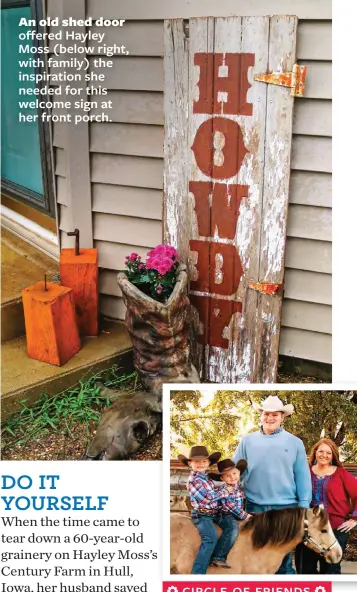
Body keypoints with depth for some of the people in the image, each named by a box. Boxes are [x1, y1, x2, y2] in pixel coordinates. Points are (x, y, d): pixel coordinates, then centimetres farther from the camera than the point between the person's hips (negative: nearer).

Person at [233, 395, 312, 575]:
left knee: (283, 558, 9)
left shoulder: (295, 443, 1)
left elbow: (303, 477, 2)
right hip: (254, 506, 1)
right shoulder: (247, 441, 3)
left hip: (285, 507, -1)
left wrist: (304, 506, -3)